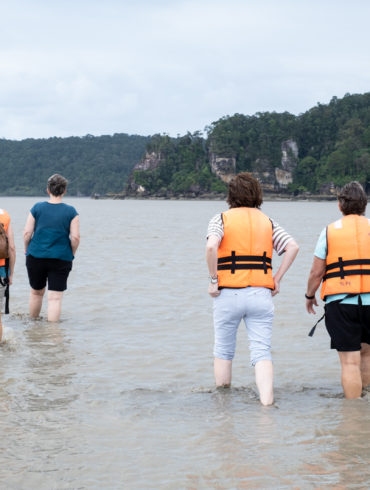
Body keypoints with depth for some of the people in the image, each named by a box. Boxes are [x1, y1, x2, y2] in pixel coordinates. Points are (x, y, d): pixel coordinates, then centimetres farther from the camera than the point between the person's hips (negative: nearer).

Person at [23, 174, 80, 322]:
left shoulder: (37, 208, -2)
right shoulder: (71, 212, -4)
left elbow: (27, 233, -4)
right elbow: (75, 237, -9)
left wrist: (26, 249, 11)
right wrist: (72, 254, 7)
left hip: (36, 256, 2)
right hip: (61, 259, -2)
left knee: (36, 292, 20)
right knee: (55, 297, 0)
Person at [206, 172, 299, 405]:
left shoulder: (222, 219, 1)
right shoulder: (268, 222, 11)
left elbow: (211, 246, -18)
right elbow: (293, 247, 0)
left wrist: (213, 279, -9)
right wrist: (277, 278, 4)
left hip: (228, 293, -1)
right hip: (261, 294, 2)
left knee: (223, 351, 15)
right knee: (262, 352, -2)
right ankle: (267, 402, -17)